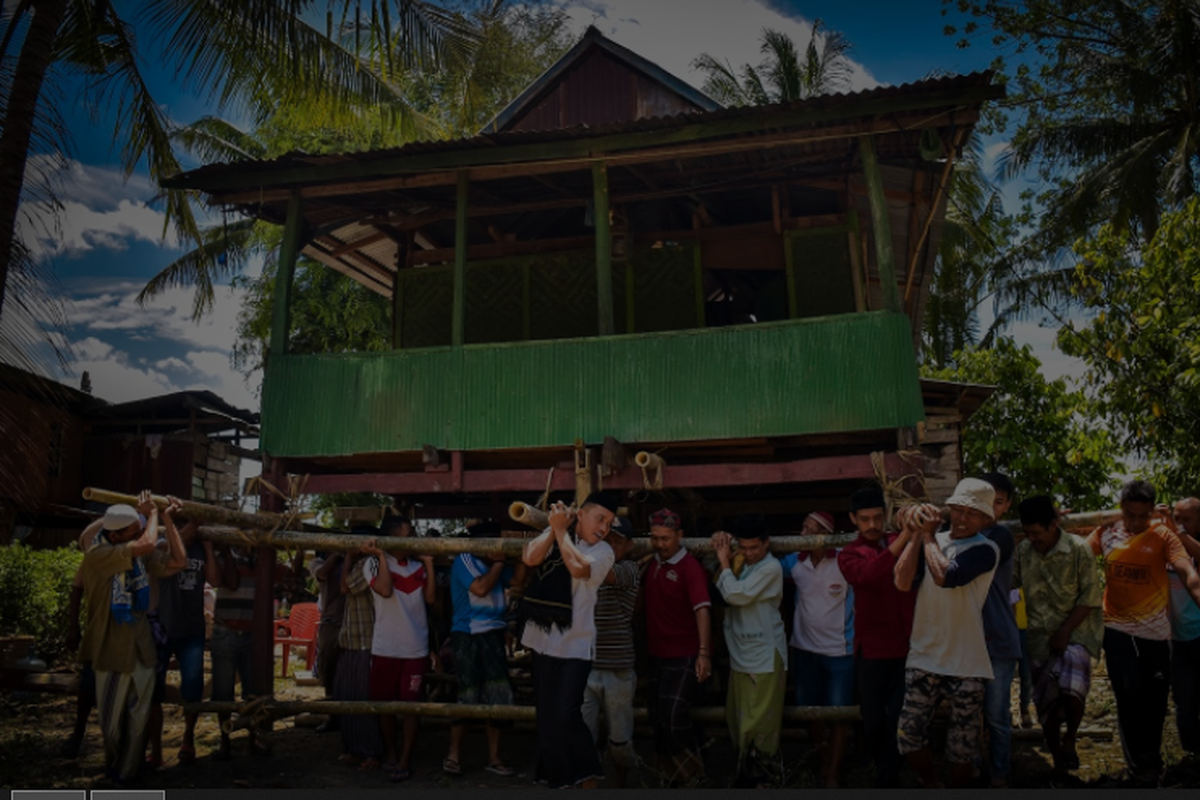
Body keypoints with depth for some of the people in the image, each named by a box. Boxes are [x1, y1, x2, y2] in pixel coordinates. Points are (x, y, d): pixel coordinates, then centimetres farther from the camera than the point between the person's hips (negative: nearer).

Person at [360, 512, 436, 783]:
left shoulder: (417, 565, 6)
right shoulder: (373, 564, -5)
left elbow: (429, 597, -2)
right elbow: (385, 590, -22)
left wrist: (429, 564, -6)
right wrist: (381, 556, -21)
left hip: (416, 647, 2)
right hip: (385, 647, -1)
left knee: (411, 704, 2)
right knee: (384, 702, 11)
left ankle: (405, 759, 14)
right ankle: (390, 752, 31)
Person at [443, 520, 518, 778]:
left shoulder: (493, 564, 10)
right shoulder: (464, 560, -8)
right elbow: (481, 588, -19)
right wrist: (499, 563, -10)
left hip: (493, 635, 6)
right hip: (468, 636, -6)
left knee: (498, 696, 6)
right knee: (468, 696, -2)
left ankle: (493, 757, 17)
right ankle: (453, 755, 15)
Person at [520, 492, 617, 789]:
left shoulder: (603, 551, -6)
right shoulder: (552, 536, 2)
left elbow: (578, 567, -25)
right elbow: (529, 557, -15)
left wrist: (561, 530, -17)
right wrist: (553, 528, -17)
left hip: (575, 645, -4)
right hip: (544, 640, 4)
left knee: (566, 716, -12)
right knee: (546, 716, 13)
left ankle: (587, 777, 8)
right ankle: (557, 776, 30)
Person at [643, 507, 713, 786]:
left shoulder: (691, 568, -15)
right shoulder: (650, 564, 5)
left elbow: (702, 610, -26)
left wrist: (704, 652, -35)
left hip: (685, 656, -7)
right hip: (657, 655, 7)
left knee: (674, 718, -13)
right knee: (659, 720, 13)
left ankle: (692, 778, 7)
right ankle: (673, 777, 29)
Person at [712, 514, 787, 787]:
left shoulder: (771, 568, -15)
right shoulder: (739, 564, 8)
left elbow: (736, 595, -21)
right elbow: (718, 592, 1)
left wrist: (724, 561, -10)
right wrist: (724, 557, -7)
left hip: (765, 657, -7)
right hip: (740, 655, 7)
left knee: (759, 724, -1)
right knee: (739, 722, 14)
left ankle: (761, 778, 11)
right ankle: (745, 774, 27)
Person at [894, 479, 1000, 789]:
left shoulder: (985, 549, -9)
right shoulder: (930, 541, 5)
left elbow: (944, 576, -25)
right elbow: (902, 581, -8)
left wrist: (928, 535, -12)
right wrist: (915, 533, -10)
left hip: (965, 664, -3)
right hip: (923, 657, 4)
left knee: (962, 746, 10)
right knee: (908, 734, 6)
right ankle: (931, 783, 31)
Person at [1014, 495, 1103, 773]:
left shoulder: (1078, 550, -10)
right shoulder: (1024, 551, 2)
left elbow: (1091, 596, -9)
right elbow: (1009, 581, 9)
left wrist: (1065, 631, -13)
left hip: (1075, 632, -4)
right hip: (1039, 636, 4)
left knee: (1071, 688, -26)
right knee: (1046, 703, 8)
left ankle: (1070, 740, 4)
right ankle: (1058, 761, 26)